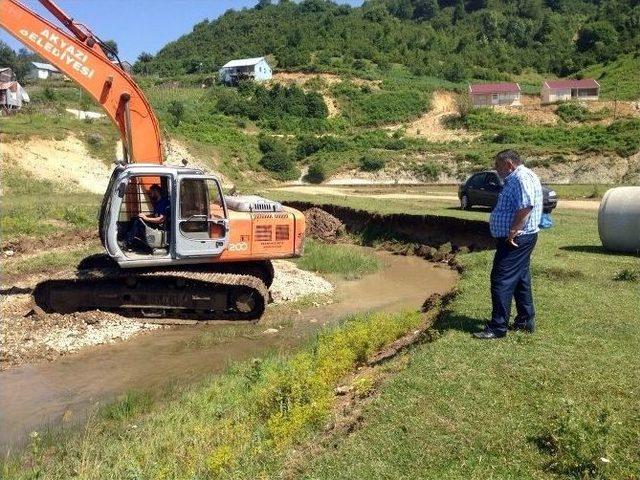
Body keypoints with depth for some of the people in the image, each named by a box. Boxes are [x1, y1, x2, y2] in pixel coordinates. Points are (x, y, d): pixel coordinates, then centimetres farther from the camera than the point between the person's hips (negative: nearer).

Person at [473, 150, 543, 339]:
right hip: (519, 239, 11)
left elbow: (526, 206, -30)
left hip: (515, 240, -11)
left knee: (502, 281, -9)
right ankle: (526, 321, 27)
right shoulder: (515, 179, 17)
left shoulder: (522, 178, -17)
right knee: (520, 279, 17)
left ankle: (497, 327, -5)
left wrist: (512, 231, -26)